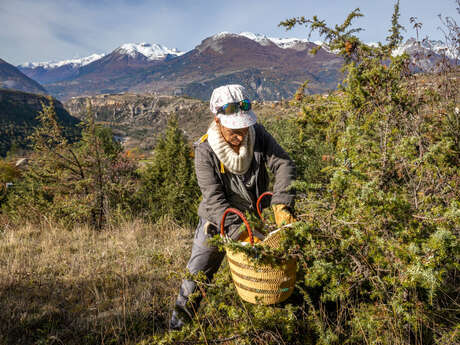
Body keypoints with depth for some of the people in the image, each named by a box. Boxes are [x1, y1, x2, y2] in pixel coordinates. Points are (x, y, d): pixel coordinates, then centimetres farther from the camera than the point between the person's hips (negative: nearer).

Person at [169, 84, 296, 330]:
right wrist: (241, 234, -38)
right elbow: (214, 199, -28)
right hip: (217, 221, -2)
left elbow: (283, 165, -18)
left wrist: (281, 205, -35)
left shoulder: (258, 134, -15)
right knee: (197, 274, 6)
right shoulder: (205, 150, -24)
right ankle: (178, 324, 32)